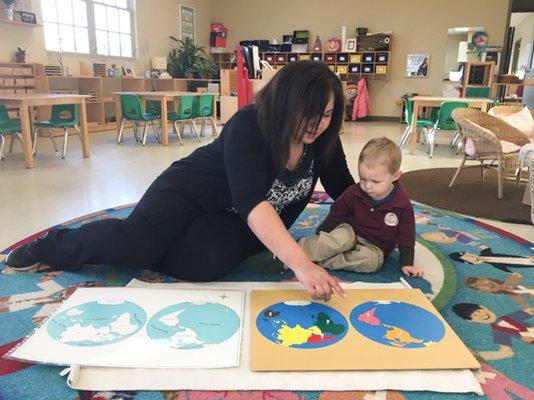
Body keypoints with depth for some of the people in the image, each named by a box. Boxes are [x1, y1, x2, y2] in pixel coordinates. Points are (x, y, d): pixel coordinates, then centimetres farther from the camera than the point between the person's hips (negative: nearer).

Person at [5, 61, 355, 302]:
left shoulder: (324, 139, -8)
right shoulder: (248, 126, -27)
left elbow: (346, 190, 6)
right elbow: (253, 203, -41)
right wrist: (301, 264, -50)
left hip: (236, 224, 4)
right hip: (193, 190, -4)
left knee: (206, 261, -30)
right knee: (131, 241, -26)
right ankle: (55, 244, 7)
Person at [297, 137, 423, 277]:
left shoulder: (403, 205, -15)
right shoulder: (354, 192, -10)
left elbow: (406, 236, -6)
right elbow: (336, 214, 1)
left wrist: (407, 263, -10)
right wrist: (322, 236, -3)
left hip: (374, 247, 0)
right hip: (349, 233, 0)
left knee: (373, 260, -35)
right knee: (343, 237, -36)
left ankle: (318, 261, -36)